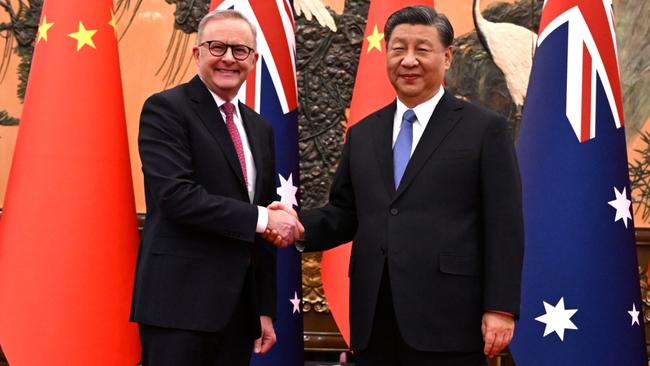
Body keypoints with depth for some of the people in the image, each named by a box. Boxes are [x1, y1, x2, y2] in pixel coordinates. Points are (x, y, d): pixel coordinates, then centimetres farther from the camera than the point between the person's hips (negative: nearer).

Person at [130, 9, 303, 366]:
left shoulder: (260, 129, 15)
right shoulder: (165, 109, -5)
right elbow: (176, 195, -19)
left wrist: (265, 309, 14)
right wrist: (260, 218, -15)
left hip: (239, 306, 7)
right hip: (180, 302, -6)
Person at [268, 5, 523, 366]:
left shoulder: (485, 129, 1)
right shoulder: (362, 134, 15)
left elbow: (504, 226, -3)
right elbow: (345, 213, 15)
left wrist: (501, 308, -9)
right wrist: (300, 225, -5)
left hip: (447, 321, -4)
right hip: (373, 322, 4)